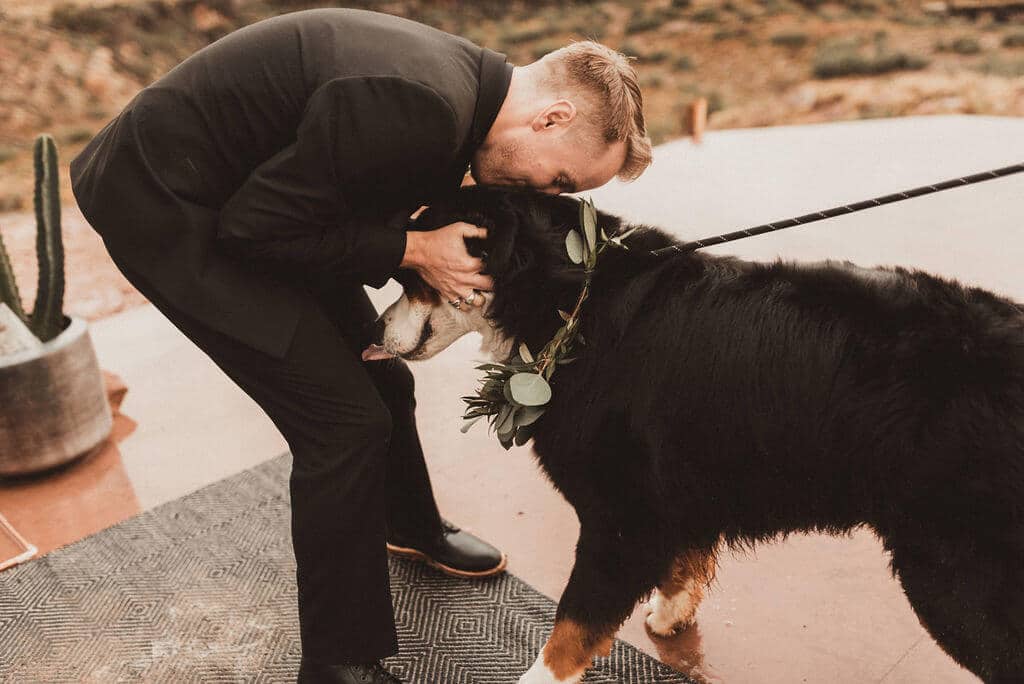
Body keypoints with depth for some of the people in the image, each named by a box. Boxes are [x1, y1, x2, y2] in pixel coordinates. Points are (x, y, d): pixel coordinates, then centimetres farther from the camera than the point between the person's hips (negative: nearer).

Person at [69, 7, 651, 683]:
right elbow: (255, 225, -24)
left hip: (244, 191, 9)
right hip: (162, 208, -9)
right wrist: (414, 250, -20)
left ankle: (409, 526, 45)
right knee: (348, 417, -11)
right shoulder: (424, 108, -31)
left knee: (379, 376, 16)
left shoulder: (465, 80, -2)